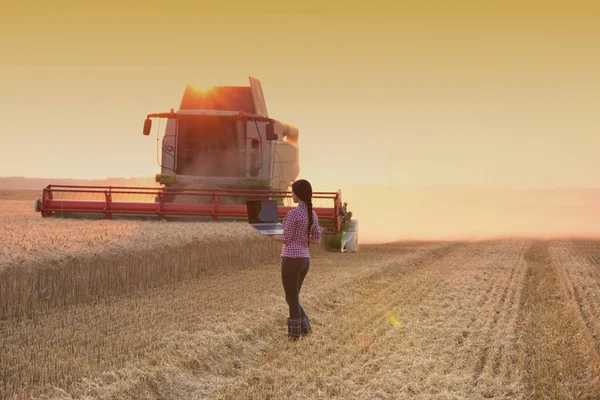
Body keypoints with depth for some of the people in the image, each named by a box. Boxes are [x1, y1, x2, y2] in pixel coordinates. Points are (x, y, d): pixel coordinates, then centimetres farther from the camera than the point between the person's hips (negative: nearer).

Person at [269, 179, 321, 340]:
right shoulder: (313, 214, 9)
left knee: (292, 300, 4)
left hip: (291, 260, -8)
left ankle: (295, 333, 11)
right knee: (292, 298, 21)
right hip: (304, 260, 8)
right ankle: (304, 326, 15)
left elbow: (286, 240, -13)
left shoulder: (293, 213, -16)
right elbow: (317, 240, 13)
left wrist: (271, 235, 6)